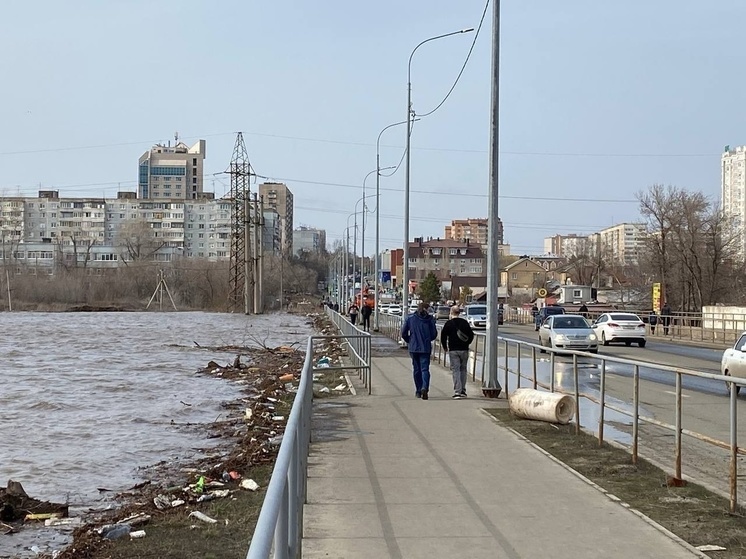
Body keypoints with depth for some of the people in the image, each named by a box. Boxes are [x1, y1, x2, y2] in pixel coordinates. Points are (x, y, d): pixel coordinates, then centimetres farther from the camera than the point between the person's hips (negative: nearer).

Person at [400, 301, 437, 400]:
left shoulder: (410, 318, 1)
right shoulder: (430, 319, -2)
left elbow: (403, 333, 0)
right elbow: (434, 334, -1)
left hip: (414, 347, 1)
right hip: (426, 348, -1)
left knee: (416, 369, 13)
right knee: (425, 369, -2)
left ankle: (418, 391, 18)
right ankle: (424, 388, -24)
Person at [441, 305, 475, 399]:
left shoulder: (448, 323, -4)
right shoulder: (465, 323, 6)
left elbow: (443, 336, -3)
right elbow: (471, 335, 9)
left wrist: (445, 347, 11)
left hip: (453, 350, -3)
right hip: (464, 350, 3)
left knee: (455, 370, -3)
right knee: (463, 369, 14)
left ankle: (457, 392, -11)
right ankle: (463, 391, 16)